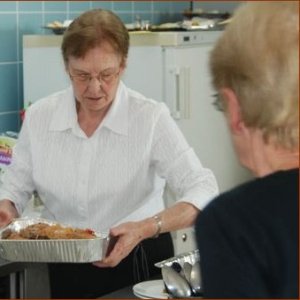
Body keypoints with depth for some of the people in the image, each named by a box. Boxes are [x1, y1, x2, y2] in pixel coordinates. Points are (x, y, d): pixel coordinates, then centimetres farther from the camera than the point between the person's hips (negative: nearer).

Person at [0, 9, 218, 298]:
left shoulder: (151, 118, -12)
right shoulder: (39, 116, -2)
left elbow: (203, 192, -18)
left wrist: (145, 229, -32)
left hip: (139, 263, -3)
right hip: (66, 268, 3)